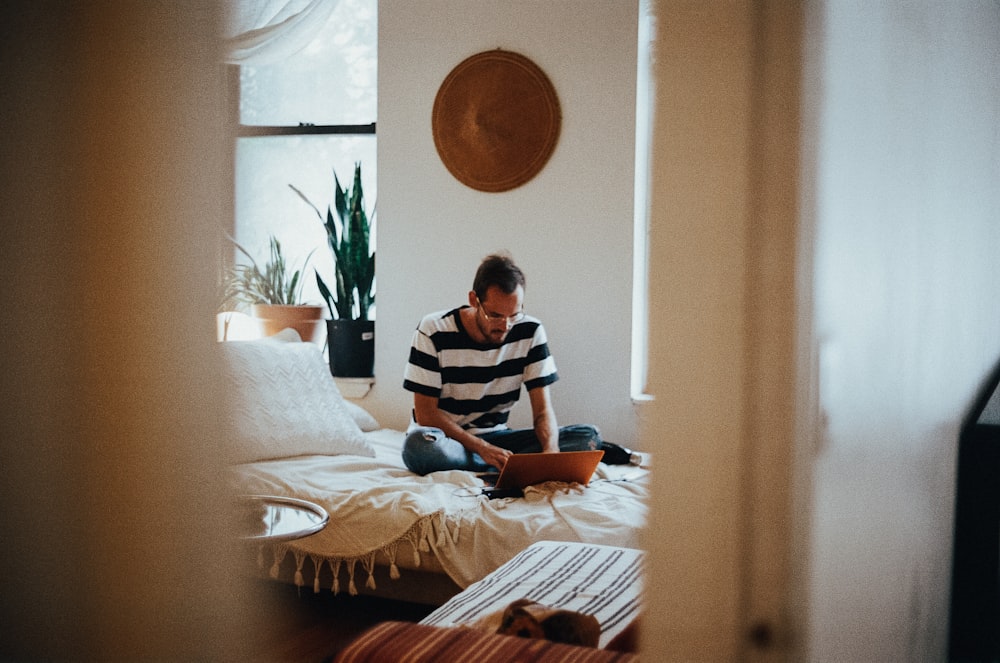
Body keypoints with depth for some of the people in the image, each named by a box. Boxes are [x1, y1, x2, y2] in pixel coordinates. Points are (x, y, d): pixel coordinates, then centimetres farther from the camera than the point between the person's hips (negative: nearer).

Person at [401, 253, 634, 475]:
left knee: (587, 436, -15)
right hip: (444, 439, -2)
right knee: (419, 444, -40)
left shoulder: (530, 332, -6)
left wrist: (551, 450, -30)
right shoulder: (433, 332, -16)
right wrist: (482, 448, -28)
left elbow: (542, 409, -8)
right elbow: (425, 412, -15)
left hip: (495, 437, 3)